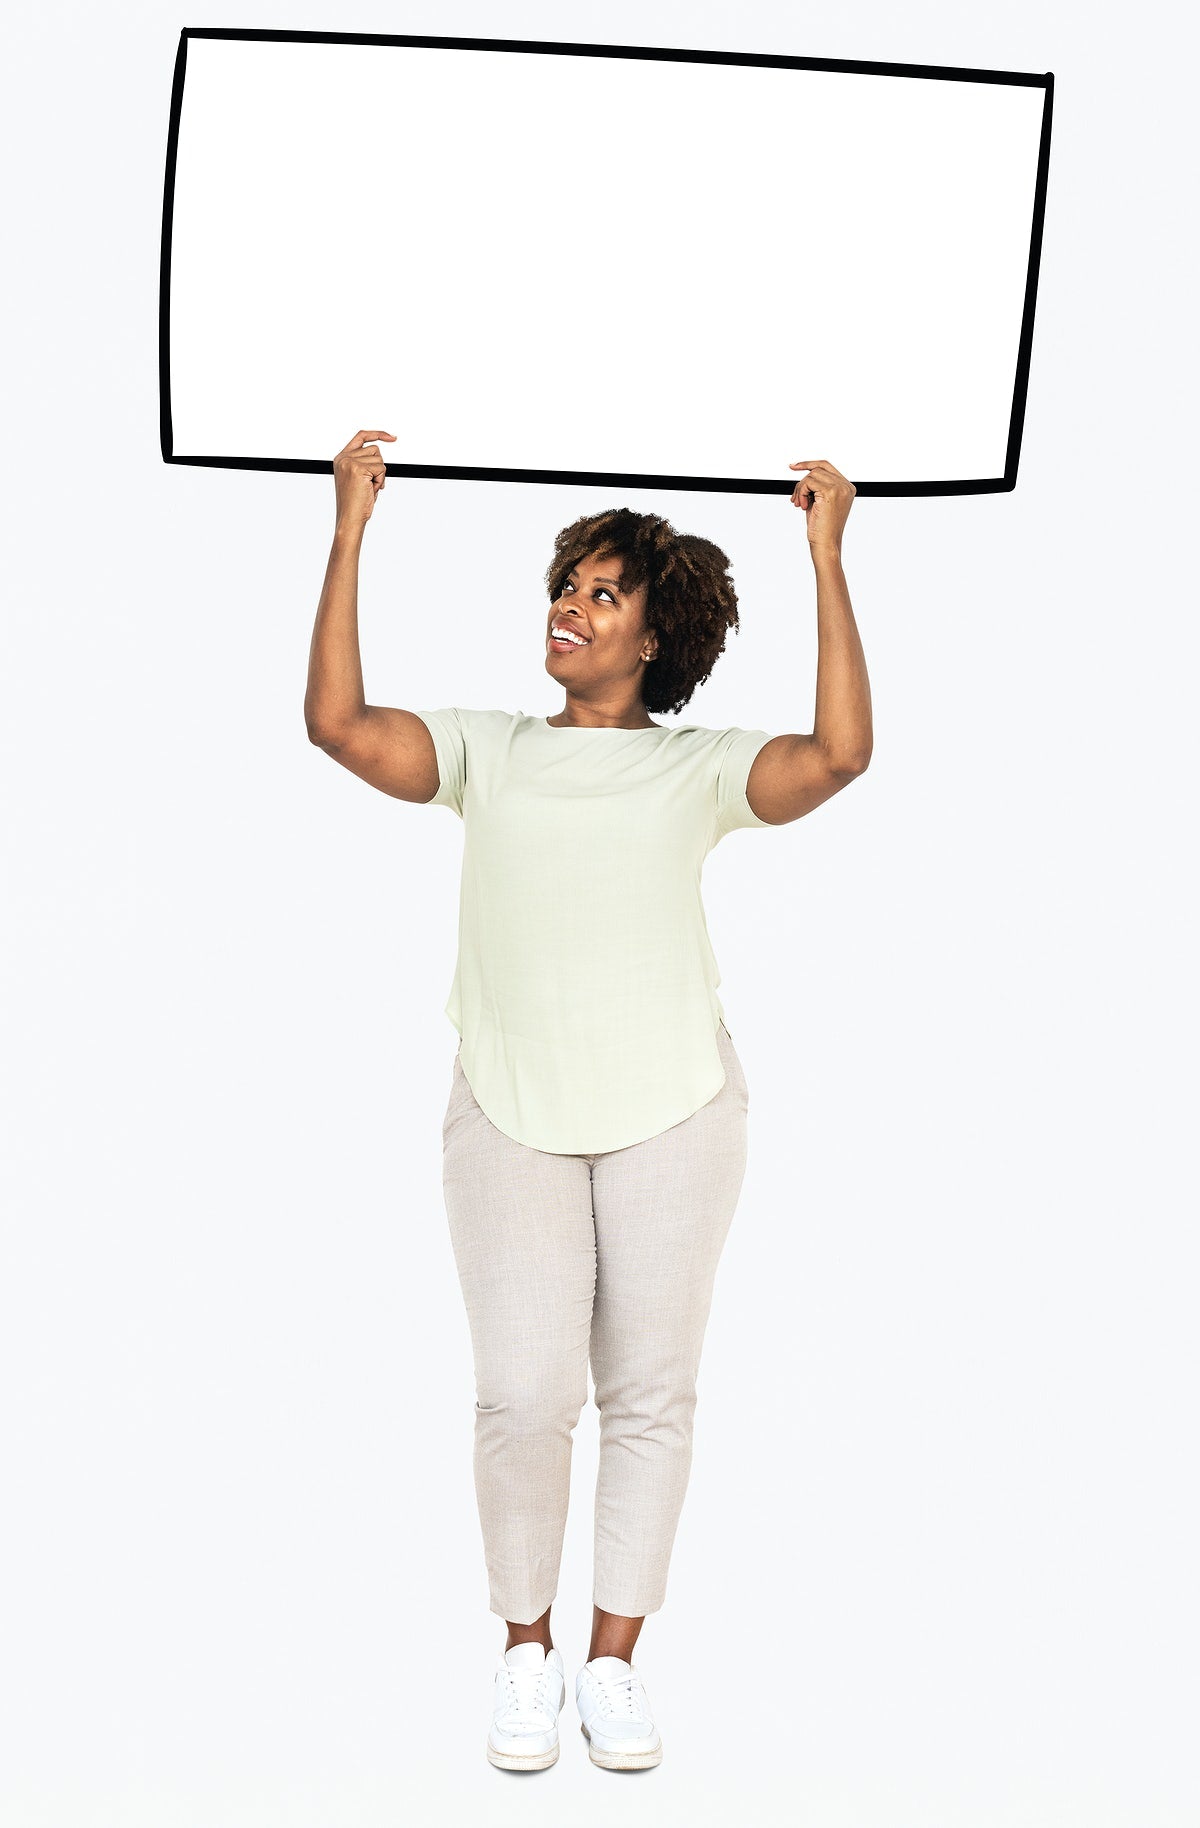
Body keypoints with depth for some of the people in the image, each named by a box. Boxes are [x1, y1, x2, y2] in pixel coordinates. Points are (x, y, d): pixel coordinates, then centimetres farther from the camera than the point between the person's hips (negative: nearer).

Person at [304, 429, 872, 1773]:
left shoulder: (699, 766, 8)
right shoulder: (486, 750, 13)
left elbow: (839, 755, -10)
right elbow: (337, 722, -2)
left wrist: (826, 555, -8)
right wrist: (352, 529, -1)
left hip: (672, 1114, 0)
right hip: (508, 1111, 0)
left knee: (650, 1396, 5)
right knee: (525, 1397, -7)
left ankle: (614, 1660, 18)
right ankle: (525, 1652, 12)